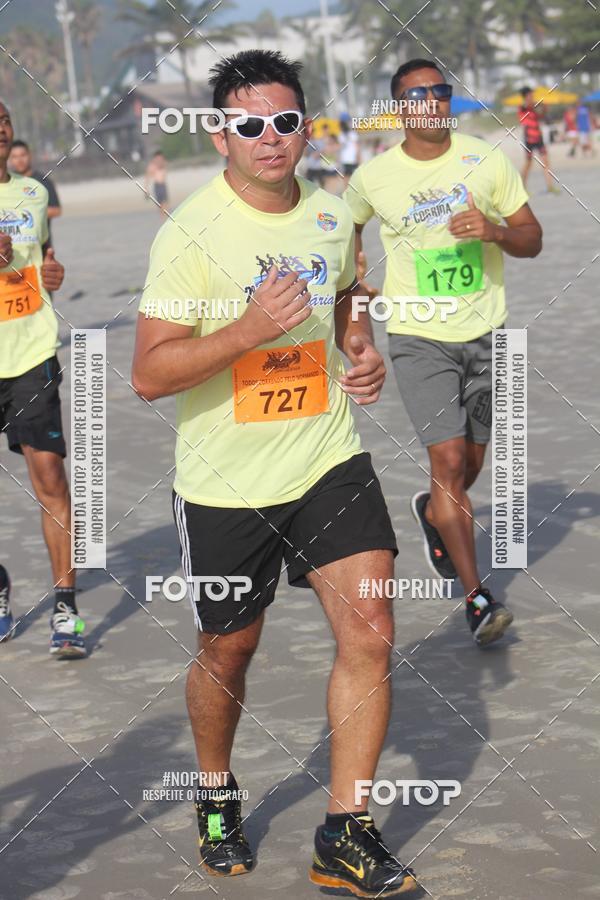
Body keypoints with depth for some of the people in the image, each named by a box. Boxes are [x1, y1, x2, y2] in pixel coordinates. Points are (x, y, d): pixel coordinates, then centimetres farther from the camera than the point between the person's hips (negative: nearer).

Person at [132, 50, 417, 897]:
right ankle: (217, 797, 41)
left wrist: (363, 351, 1)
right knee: (228, 651, 13)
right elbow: (149, 374, -18)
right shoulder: (190, 233, -16)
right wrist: (250, 329, -30)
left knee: (370, 634, -8)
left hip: (328, 460, 4)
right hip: (225, 483, -4)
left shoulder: (333, 216, 1)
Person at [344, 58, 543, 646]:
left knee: (470, 465, 14)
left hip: (485, 333, 3)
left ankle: (432, 513, 49)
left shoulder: (486, 162, -1)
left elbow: (532, 239, 2)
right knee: (449, 461, -14)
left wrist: (495, 230, -18)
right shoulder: (373, 177, -3)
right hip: (418, 337, -2)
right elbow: (349, 224, 19)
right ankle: (477, 599, -10)